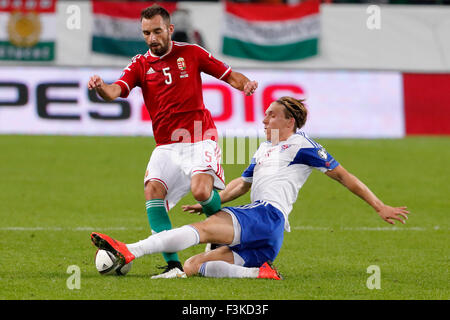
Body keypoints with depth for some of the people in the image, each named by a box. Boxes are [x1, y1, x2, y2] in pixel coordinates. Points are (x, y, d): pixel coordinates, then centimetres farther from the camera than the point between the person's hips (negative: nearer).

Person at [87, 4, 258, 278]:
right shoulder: (140, 65, 7)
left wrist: (245, 83, -13)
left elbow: (229, 75, 9)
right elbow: (116, 91, -10)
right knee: (153, 191, -19)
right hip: (166, 145, 3)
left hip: (200, 138, -3)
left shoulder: (191, 53, 4)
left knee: (201, 191, -25)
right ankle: (173, 264, -18)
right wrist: (101, 87, -33)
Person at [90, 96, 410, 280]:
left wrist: (380, 207, 3)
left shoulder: (301, 145, 6)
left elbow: (345, 176, 6)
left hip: (268, 215, -9)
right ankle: (260, 272, -21)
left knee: (205, 228, -29)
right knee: (193, 266, -8)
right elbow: (242, 184, 40)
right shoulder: (264, 149, 31)